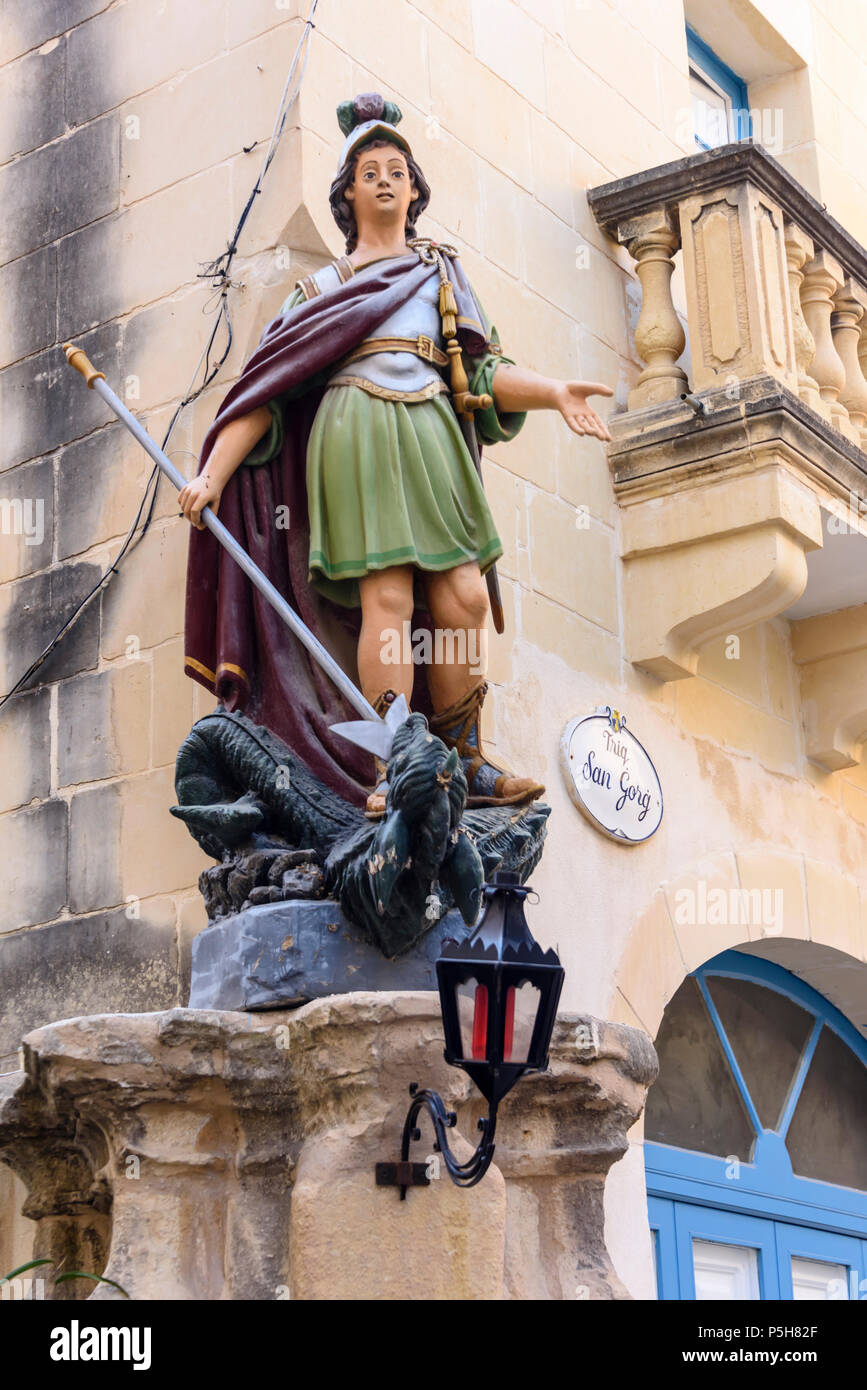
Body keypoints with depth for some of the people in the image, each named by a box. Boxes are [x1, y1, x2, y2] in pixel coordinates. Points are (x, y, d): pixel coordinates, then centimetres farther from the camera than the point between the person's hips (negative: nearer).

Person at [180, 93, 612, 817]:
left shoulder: (441, 268, 25)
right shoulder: (323, 286, 20)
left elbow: (483, 371, 14)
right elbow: (268, 384, 13)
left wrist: (554, 392, -6)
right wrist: (213, 473, 3)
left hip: (433, 434, 3)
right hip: (358, 432, -2)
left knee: (463, 597, -9)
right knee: (387, 597, -16)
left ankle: (464, 763, -2)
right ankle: (393, 774, -18)